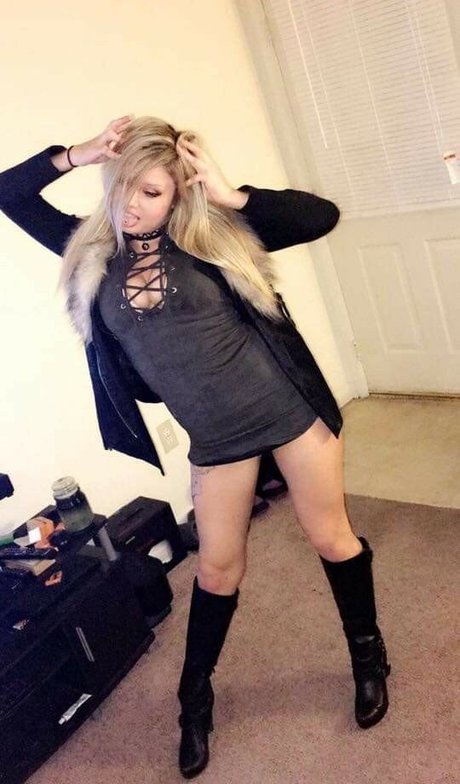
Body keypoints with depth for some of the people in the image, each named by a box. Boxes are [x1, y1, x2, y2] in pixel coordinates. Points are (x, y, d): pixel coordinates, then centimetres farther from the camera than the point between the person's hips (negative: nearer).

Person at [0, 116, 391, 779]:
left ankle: (368, 656, 38)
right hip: (216, 439, 2)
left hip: (287, 408, -2)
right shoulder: (90, 251, -1)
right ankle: (194, 700, 37)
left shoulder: (211, 237, -9)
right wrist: (74, 155, -9)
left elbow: (322, 216, -11)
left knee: (331, 537, 12)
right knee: (218, 568, 14)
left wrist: (232, 195, -18)